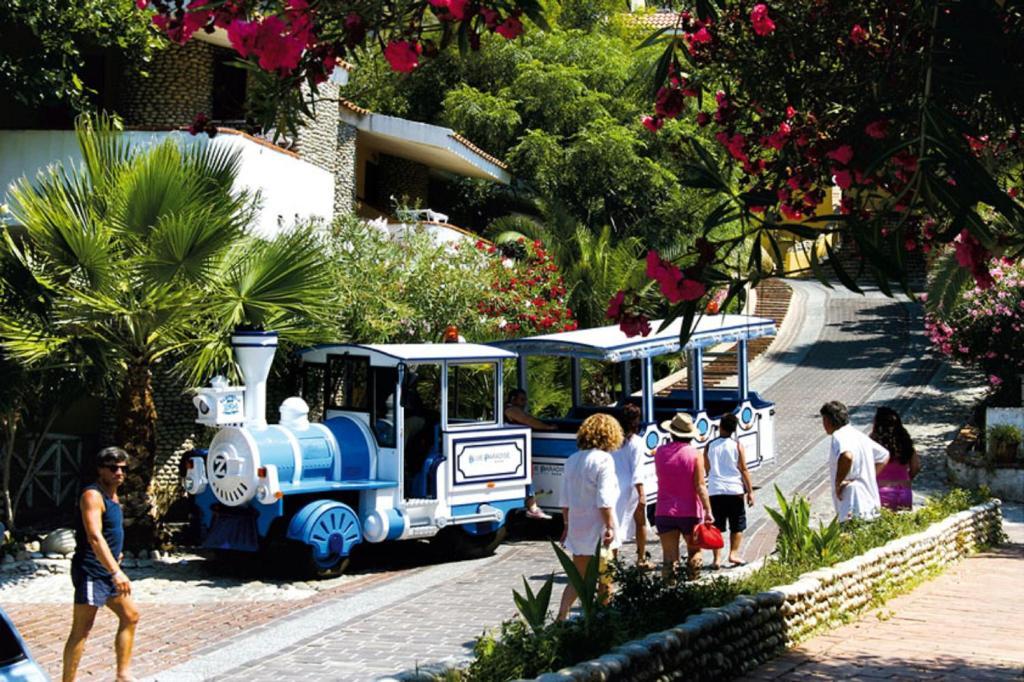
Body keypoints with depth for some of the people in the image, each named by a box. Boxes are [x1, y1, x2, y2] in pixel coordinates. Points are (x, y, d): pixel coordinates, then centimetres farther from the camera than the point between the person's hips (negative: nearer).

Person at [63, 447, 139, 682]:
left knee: (130, 616, 14)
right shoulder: (93, 495, -16)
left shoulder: (113, 496, 14)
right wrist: (116, 572, -35)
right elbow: (95, 537, -28)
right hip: (91, 572, -10)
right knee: (81, 630, -8)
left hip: (108, 572, 10)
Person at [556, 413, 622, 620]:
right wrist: (610, 527, -16)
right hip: (597, 528, -6)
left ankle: (561, 618, 2)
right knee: (604, 582, 6)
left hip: (577, 526, 6)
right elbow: (604, 500, -18)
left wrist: (567, 524, 20)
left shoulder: (572, 461, 9)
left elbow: (565, 500, 12)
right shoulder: (603, 459, -12)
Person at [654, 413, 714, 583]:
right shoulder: (695, 454, -8)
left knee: (669, 558, 2)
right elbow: (700, 486, -13)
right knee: (694, 552, 16)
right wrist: (708, 511, -12)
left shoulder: (660, 452, 0)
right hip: (690, 512, -1)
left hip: (664, 513, 1)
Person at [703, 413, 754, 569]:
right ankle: (733, 553, 5)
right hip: (734, 490, -1)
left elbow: (707, 469, 11)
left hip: (715, 490, 2)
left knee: (716, 526, 6)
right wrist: (750, 491, 2)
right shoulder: (737, 445, -3)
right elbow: (743, 470, -3)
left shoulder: (710, 446, 3)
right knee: (737, 525, 13)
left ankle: (717, 558, -1)